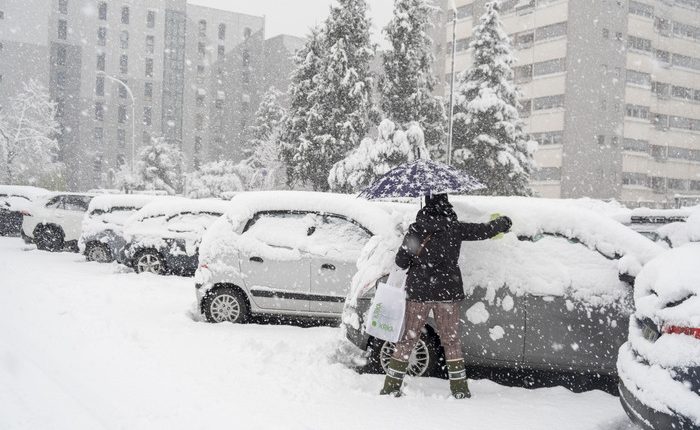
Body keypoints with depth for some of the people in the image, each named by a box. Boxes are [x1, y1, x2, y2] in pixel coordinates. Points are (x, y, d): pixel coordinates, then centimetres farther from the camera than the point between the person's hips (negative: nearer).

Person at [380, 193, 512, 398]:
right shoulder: (455, 228, -3)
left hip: (418, 291, 0)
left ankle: (391, 386, 9)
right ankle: (459, 388, 14)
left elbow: (401, 261, -3)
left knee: (406, 340, 8)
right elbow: (486, 230, 7)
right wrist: (504, 222, 26)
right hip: (448, 292, 0)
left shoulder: (415, 230, -3)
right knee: (451, 341, 12)